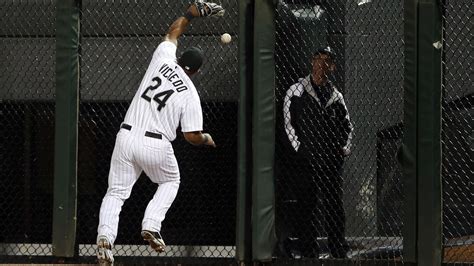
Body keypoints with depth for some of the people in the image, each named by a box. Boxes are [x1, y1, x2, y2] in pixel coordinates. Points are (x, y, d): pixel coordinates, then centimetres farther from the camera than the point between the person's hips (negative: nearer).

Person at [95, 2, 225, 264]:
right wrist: (207, 139, 20)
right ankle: (151, 226, 5)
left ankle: (105, 235, -19)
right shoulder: (190, 94, -1)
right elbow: (192, 136, -2)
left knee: (116, 192, 6)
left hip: (126, 137, 2)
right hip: (156, 145, -2)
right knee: (170, 182, 26)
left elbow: (172, 34, 27)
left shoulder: (162, 59, 6)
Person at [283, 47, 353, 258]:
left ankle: (340, 253, 8)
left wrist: (344, 147, 6)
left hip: (332, 161, 3)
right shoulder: (296, 91, 3)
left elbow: (347, 125, 21)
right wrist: (300, 148, -9)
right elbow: (288, 123, -1)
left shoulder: (336, 96, 15)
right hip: (306, 160, -3)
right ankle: (308, 253, -1)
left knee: (335, 207, 4)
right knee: (306, 206, -3)